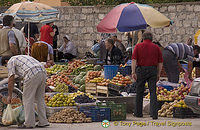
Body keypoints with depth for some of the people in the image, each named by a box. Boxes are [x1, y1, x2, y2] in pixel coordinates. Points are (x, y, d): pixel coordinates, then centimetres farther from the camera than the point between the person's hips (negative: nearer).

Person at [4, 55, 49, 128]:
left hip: (32, 75, -8)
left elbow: (11, 79, 4)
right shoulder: (22, 57, 37)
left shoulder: (11, 62, 14)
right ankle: (43, 122, 16)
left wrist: (10, 95, 10)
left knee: (28, 99, 3)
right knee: (40, 99, 16)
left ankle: (29, 123, 5)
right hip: (42, 73, 8)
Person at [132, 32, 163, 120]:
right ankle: (154, 113, -8)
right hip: (153, 70, 1)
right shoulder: (156, 47, 8)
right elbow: (160, 62, 7)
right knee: (153, 92, 0)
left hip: (141, 70, -1)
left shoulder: (138, 46, 3)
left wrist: (133, 72, -8)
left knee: (139, 92, 10)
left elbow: (134, 59, -7)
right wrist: (158, 74, 13)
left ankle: (138, 112, 17)